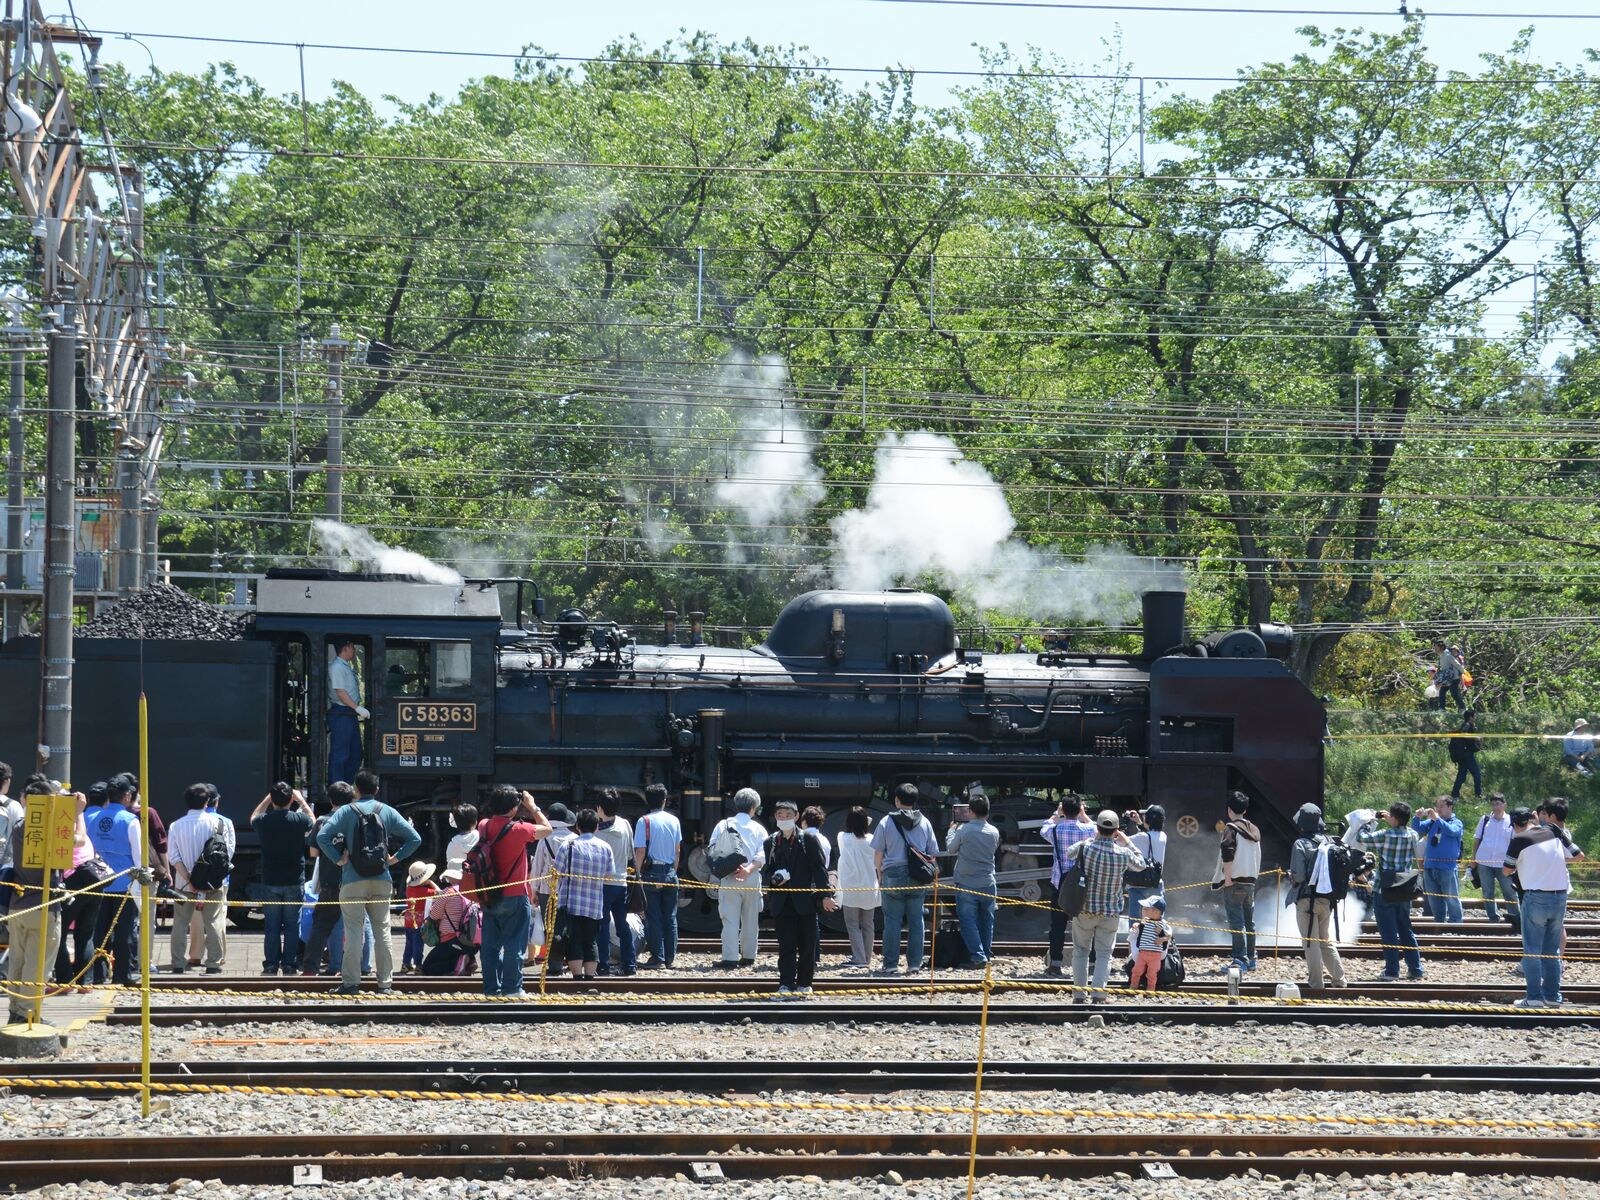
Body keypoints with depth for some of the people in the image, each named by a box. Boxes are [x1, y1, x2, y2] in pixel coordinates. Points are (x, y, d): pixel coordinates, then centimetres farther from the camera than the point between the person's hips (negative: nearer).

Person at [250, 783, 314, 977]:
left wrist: (267, 799, 21)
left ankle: (271, 964, 6)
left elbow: (253, 817, 18)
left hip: (270, 881, 1)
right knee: (292, 925, 5)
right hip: (294, 881, -1)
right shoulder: (299, 820, -11)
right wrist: (301, 800, 23)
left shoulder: (263, 822, -8)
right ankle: (289, 964, 4)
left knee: (272, 926, 7)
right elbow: (312, 822, 14)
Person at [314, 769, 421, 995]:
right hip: (382, 881, 3)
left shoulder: (347, 812, -2)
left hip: (353, 881, -3)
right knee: (382, 930, 8)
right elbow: (415, 839, 4)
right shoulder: (387, 812, 5)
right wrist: (395, 858, 7)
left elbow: (322, 836, -14)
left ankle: (351, 982, -4)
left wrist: (338, 859, -5)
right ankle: (385, 983, 8)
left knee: (353, 931, -2)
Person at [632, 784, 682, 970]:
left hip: (651, 872, -4)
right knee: (670, 917, 8)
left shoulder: (644, 821, -9)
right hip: (670, 872, 4)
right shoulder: (674, 821, 5)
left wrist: (638, 872, -4)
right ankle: (669, 958, 10)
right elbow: (678, 850, 11)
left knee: (653, 917, 0)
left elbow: (640, 851, -12)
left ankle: (658, 958, -2)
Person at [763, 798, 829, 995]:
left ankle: (804, 983, 15)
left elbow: (820, 868, 0)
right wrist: (773, 878, -10)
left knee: (807, 945, 5)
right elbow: (765, 871, 13)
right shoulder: (771, 843, 10)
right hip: (782, 903, 1)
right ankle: (786, 984, -4)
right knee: (786, 946, -2)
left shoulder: (808, 840, 2)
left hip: (805, 900, -1)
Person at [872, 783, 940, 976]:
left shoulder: (887, 822, -1)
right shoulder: (924, 823, 5)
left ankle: (890, 965, 0)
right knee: (916, 920, 7)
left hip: (894, 874, -2)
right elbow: (933, 853, 8)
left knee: (892, 921, 1)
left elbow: (878, 853, 1)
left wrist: (880, 874, 14)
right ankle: (914, 964, 7)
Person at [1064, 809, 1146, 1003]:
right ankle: (1099, 994, -9)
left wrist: (1094, 838, 15)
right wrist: (1127, 842, 16)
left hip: (1084, 909, 0)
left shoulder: (1085, 847, -13)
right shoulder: (1123, 854, -13)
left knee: (1081, 951, 13)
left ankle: (1079, 995, 12)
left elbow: (1069, 854, 11)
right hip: (1110, 912, 0)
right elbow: (1140, 864, 9)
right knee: (1104, 953, 6)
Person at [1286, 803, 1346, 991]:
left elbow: (1298, 875, -18)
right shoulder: (1328, 842, 2)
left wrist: (1291, 878, 3)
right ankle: (1338, 979, 19)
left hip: (1307, 899, -5)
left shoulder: (1301, 844, -13)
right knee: (1327, 941, 18)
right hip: (1327, 898, 5)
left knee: (1311, 942, 2)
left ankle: (1316, 982, 3)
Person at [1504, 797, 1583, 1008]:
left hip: (1535, 897, -4)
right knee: (1552, 950, 12)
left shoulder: (1519, 840, -5)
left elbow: (1506, 870, 2)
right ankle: (1553, 995, 13)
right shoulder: (1554, 832, 5)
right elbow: (1579, 855, 13)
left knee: (1532, 949, 1)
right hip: (1560, 896, 4)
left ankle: (1534, 997, -4)